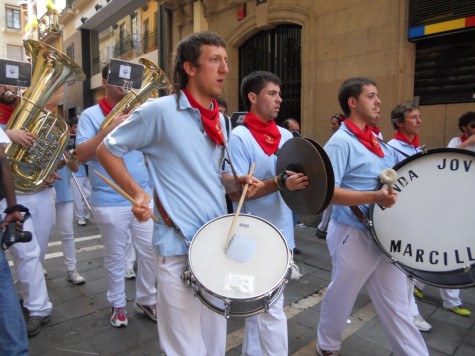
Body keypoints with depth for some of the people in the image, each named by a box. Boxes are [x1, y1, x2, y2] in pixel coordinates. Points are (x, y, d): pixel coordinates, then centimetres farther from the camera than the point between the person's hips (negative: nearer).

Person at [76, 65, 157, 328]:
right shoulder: (91, 115, -2)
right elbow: (81, 155, -12)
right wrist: (108, 130, -23)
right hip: (110, 202, -3)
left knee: (150, 252, 9)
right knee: (115, 256, 11)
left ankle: (146, 300, 30)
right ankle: (118, 305, 31)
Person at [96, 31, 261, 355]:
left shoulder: (219, 119, 9)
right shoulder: (159, 111, -12)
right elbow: (107, 150, -3)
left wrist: (237, 183, 0)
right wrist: (137, 193, -14)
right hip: (179, 246, -6)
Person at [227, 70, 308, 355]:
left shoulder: (286, 136, 8)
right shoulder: (239, 137, -13)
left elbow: (295, 177, 15)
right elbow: (237, 191, -18)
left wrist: (302, 180, -7)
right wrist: (280, 183, -28)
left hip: (283, 233, 7)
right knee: (272, 309, 1)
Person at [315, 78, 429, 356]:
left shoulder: (378, 142, 11)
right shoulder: (340, 142, -16)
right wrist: (374, 197, -32)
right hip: (354, 235, -7)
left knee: (397, 304, 17)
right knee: (340, 298, 15)